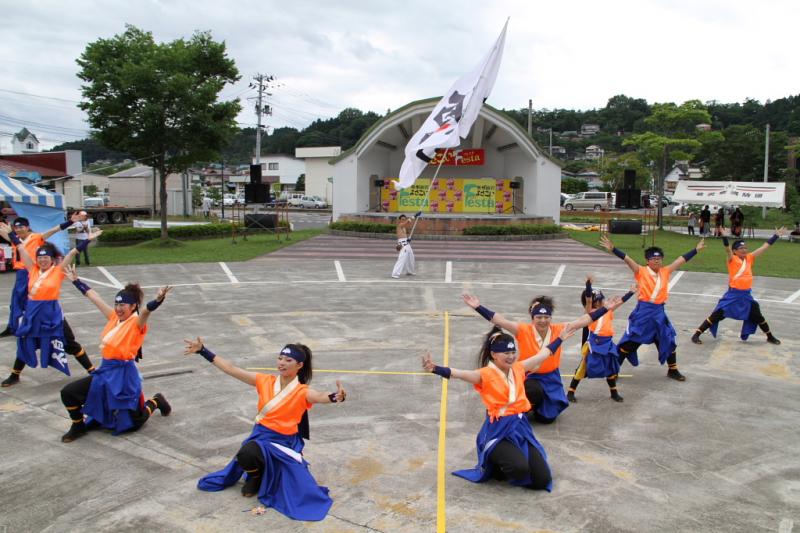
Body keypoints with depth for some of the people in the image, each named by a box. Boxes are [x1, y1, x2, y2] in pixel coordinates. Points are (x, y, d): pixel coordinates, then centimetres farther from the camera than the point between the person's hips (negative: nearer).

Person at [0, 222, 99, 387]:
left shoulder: (58, 271, -7)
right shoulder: (33, 270, 3)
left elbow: (71, 253, -14)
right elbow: (22, 249, 8)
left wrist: (87, 240, -20)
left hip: (51, 313, -5)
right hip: (32, 312, 5)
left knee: (69, 344, 0)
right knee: (25, 343, 20)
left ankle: (92, 371, 7)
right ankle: (14, 375, 38)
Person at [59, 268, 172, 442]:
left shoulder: (137, 322, -13)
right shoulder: (114, 317, 5)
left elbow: (146, 310, -36)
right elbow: (94, 298, 13)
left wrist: (158, 300, -57)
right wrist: (76, 281, 21)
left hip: (124, 374, -6)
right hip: (105, 371, 6)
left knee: (132, 423, 3)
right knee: (68, 392, -1)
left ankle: (155, 402, 32)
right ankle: (79, 427, 21)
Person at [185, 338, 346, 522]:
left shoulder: (302, 392, -12)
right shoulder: (265, 381, -1)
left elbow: (320, 396, -34)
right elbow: (231, 369, 0)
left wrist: (335, 397, -58)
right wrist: (202, 351, -2)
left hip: (284, 441, -3)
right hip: (260, 434, 3)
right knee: (245, 455, -28)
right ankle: (256, 477, 8)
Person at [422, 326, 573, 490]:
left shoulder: (518, 368, 8)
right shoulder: (486, 374, -10)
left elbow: (543, 354, 22)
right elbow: (459, 374, -27)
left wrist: (560, 338, 31)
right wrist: (435, 369, -45)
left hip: (520, 426, 6)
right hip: (498, 431, -6)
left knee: (542, 480, -1)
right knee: (519, 468, -31)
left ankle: (505, 460, 25)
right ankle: (494, 467, 5)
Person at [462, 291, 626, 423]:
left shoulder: (558, 330, -10)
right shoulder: (523, 331, -18)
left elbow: (584, 320, -9)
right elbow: (499, 320, -26)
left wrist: (606, 308, -14)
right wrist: (478, 307, -36)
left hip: (550, 378, 3)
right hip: (528, 376, -3)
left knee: (547, 418, 4)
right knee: (535, 392, -35)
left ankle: (537, 409, 42)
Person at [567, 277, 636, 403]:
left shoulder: (608, 310, 11)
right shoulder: (590, 311, -7)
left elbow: (620, 302, 17)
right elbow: (588, 298, -21)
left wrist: (631, 292, 18)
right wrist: (588, 283, -33)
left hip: (607, 343, 6)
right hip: (593, 344, -6)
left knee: (611, 368, 17)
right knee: (583, 368, -2)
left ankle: (614, 392, 35)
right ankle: (570, 392, 5)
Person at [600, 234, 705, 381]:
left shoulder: (665, 271, 7)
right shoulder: (641, 271, -6)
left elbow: (682, 259, 14)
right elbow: (627, 259, -18)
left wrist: (696, 249, 17)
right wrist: (612, 249, -29)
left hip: (659, 312, 5)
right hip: (643, 311, -5)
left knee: (669, 341, 14)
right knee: (629, 342, 0)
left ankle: (673, 370, 35)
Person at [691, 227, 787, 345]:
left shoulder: (749, 258, 6)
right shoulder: (732, 259, -10)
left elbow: (764, 247, 10)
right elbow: (727, 249, -29)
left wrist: (776, 236, 11)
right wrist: (725, 237, -47)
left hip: (747, 294, 6)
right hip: (733, 294, -6)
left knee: (757, 316, 19)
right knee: (716, 315, -8)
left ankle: (770, 337, 40)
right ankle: (696, 335, -5)